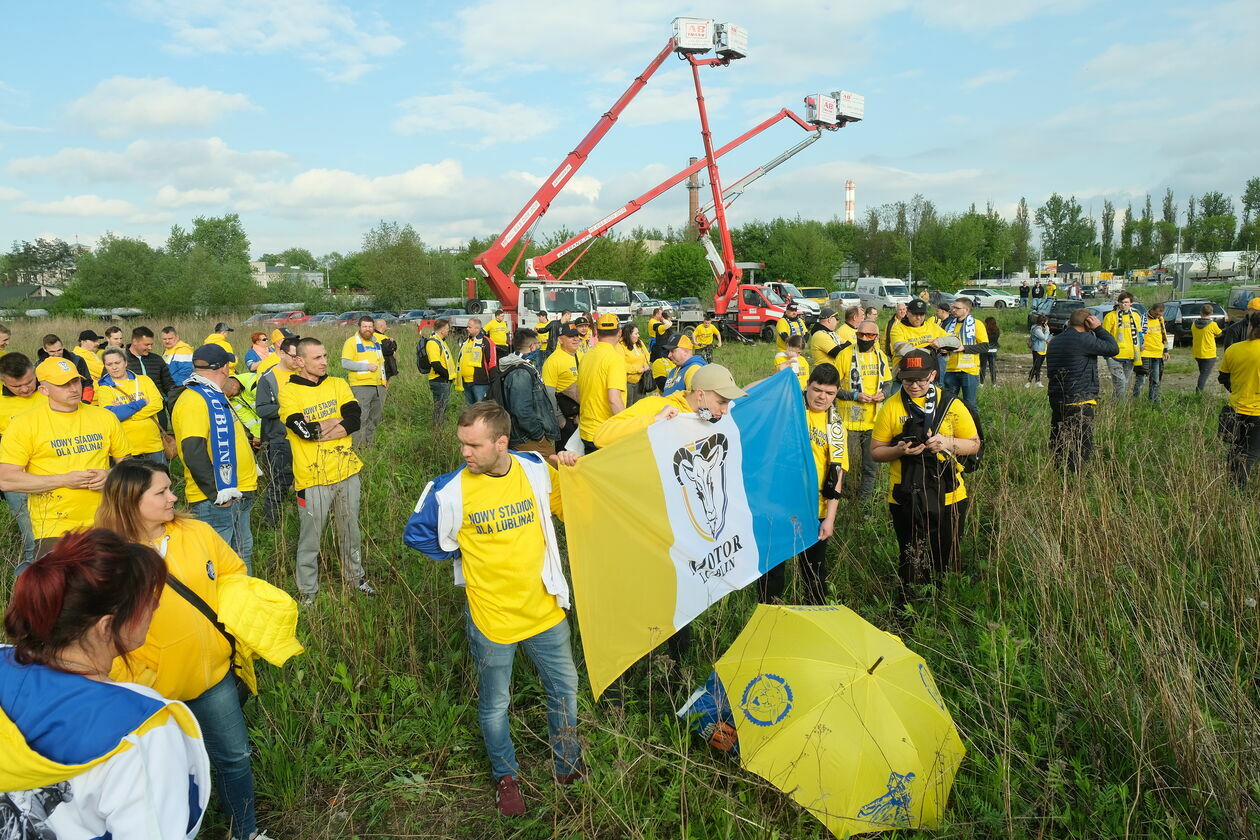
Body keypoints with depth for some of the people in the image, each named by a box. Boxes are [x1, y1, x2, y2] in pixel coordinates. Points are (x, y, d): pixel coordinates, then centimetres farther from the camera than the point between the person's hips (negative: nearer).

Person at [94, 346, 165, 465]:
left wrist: (123, 411, -12)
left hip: (153, 445, 2)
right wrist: (142, 402, -12)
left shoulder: (143, 380, 8)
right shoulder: (104, 389, 3)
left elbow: (157, 404, -6)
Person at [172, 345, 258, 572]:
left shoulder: (215, 396, 15)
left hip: (237, 492, 11)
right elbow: (193, 452, -25)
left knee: (243, 554, 20)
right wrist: (216, 492, -22)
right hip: (214, 500, -10)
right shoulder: (194, 400, -18)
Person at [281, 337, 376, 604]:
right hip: (313, 476, -4)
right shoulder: (289, 392, -7)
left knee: (350, 530, 19)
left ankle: (355, 576, 38)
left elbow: (355, 419, -10)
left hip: (346, 471, 4)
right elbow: (303, 430, -21)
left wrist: (317, 429, -18)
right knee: (310, 536, 7)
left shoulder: (338, 385, 5)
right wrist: (336, 422, -8)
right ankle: (307, 592, 23)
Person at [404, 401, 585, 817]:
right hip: (492, 617, -2)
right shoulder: (450, 490, -18)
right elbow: (416, 534, -2)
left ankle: (568, 762, 44)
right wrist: (464, 553, -1)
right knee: (494, 704, 15)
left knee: (564, 688, 18)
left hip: (544, 608, 3)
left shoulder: (536, 469, -11)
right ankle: (506, 776, 43)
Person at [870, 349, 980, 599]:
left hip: (948, 495, 1)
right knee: (910, 559, 11)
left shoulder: (952, 405, 0)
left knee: (948, 558, 12)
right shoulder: (891, 408, -2)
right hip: (905, 497, -1)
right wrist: (898, 450, -19)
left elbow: (974, 445, 5)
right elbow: (875, 451, 1)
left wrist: (949, 442, -15)